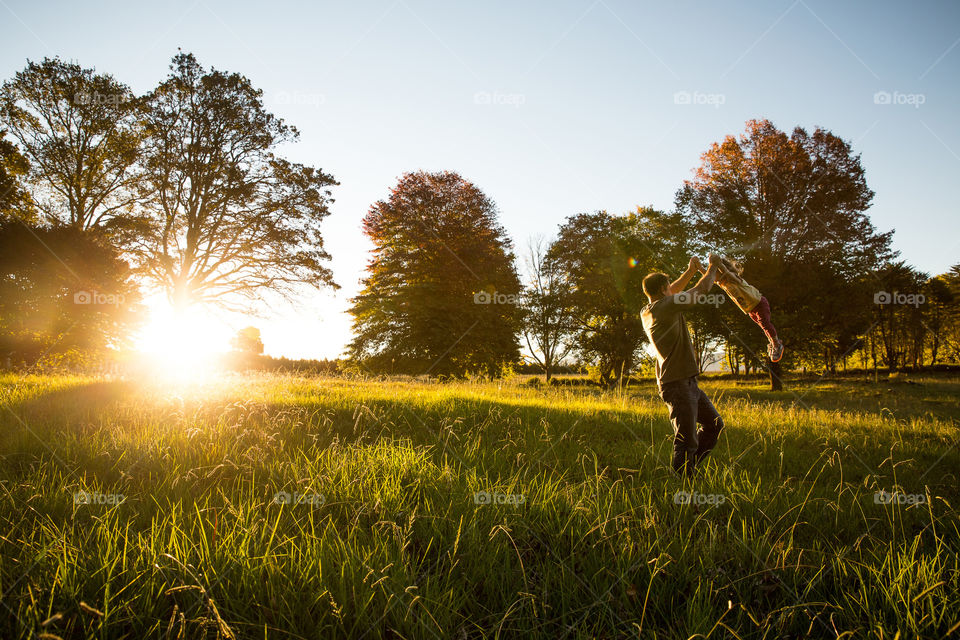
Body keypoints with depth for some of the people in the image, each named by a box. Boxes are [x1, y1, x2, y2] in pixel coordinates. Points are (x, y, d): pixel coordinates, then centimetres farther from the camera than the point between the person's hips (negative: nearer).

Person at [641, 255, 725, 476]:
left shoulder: (646, 312, 11)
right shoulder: (664, 307, -16)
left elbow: (672, 293, 29)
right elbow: (701, 291, -8)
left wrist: (690, 271, 23)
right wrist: (713, 267, 9)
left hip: (688, 382, 10)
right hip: (677, 384, -10)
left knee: (714, 425, 17)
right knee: (686, 440, -6)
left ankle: (689, 467, 24)